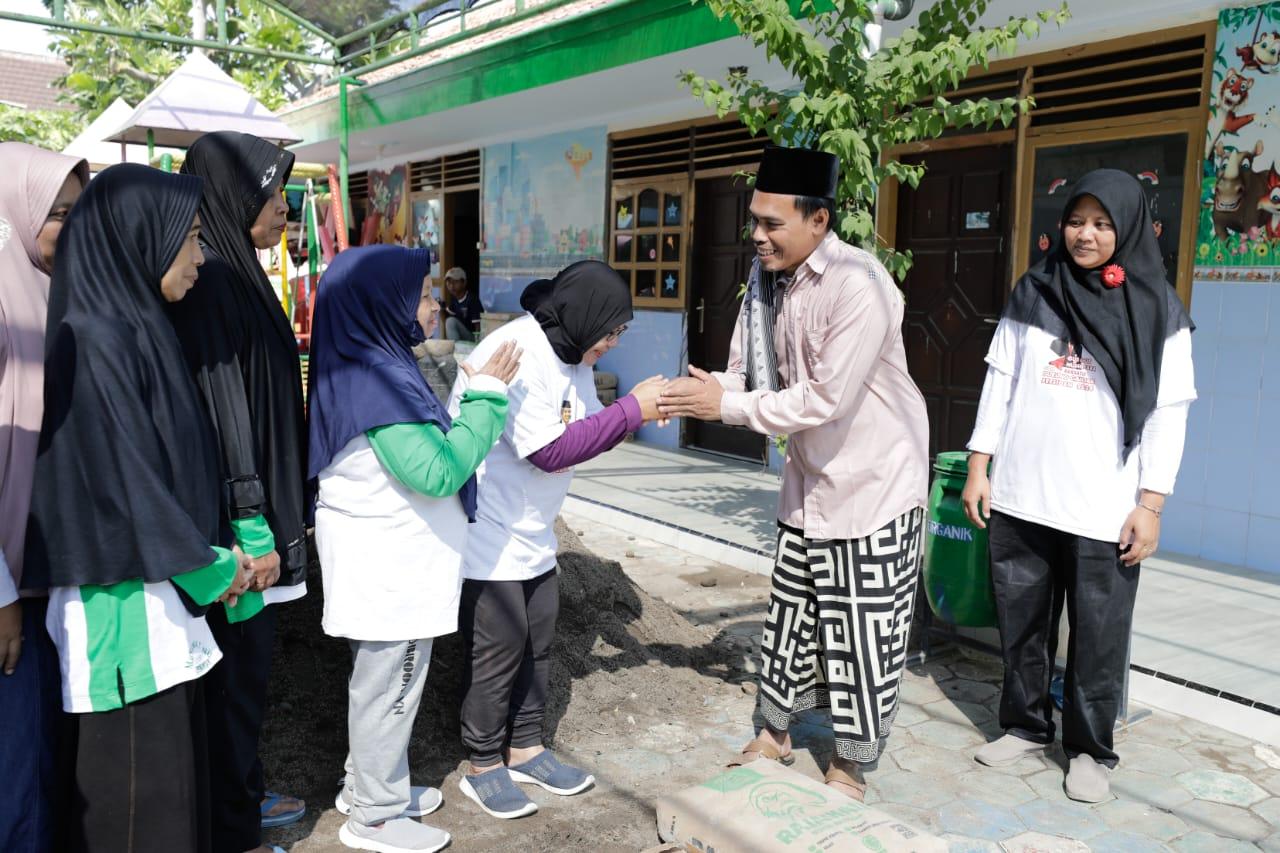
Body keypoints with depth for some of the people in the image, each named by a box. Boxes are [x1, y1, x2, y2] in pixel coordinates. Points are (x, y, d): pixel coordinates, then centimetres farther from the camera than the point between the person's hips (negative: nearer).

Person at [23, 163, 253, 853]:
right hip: (124, 598, -8)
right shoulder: (96, 339, -17)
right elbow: (124, 481, -18)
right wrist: (212, 570, -8)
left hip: (159, 589, 8)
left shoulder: (133, 328, 9)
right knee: (137, 791, 4)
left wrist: (208, 557, 7)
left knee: (173, 757, 17)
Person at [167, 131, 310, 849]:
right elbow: (222, 411, -22)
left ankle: (244, 794, 37)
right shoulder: (210, 283, -18)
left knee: (250, 662, 20)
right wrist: (253, 530, -21)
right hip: (236, 523, -9)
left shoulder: (237, 276, 11)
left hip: (263, 506, 9)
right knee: (238, 669, 4)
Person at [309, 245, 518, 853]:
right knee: (390, 685, 5)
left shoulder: (371, 367, 8)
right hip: (389, 567, -10)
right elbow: (439, 471, -28)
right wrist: (487, 397, -22)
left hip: (388, 558, 10)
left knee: (379, 678, 22)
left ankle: (367, 784, 39)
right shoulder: (379, 380, -24)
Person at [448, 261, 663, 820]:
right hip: (487, 535, -9)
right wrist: (630, 411, -25)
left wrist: (637, 413, -13)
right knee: (497, 650, 3)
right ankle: (484, 766, 22)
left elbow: (587, 428, 6)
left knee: (536, 641, 15)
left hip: (533, 534, 9)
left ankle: (525, 749, 32)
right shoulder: (515, 355, -26)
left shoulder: (569, 353, 4)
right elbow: (549, 450, -29)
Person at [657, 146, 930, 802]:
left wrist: (725, 406, -26)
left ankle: (850, 767, 22)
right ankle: (774, 735, 35)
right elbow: (744, 377, 2)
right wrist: (692, 395, -18)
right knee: (789, 614, 16)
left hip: (875, 482, -7)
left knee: (864, 631, 4)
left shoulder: (858, 286, -25)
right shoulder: (768, 280, 0)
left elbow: (826, 399, -29)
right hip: (810, 479, 7)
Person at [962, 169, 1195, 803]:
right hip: (1019, 498, 3)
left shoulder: (1156, 310, 0)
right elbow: (1000, 383, 9)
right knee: (1021, 624, 12)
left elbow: (1167, 413, -1)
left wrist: (1151, 503, -6)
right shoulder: (1032, 294, 7)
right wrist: (978, 467, 4)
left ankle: (1090, 749, 23)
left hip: (1103, 510, -2)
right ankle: (1026, 725, 30)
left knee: (1099, 636, 5)